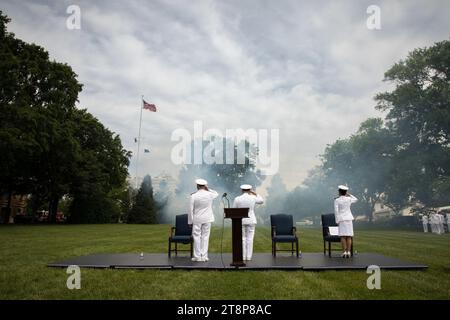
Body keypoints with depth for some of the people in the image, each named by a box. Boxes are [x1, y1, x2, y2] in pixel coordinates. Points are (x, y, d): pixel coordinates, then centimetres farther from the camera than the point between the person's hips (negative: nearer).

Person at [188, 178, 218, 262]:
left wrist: (190, 221, 1)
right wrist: (208, 189, 8)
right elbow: (216, 194, 22)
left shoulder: (193, 196, -9)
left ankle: (197, 256, 7)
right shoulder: (209, 194, -4)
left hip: (197, 219, -2)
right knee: (205, 237, 6)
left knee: (197, 237, 5)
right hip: (207, 219, 2)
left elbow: (191, 210, -7)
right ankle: (204, 256, 9)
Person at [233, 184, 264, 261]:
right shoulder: (253, 198, -4)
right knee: (250, 239, 4)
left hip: (241, 221, 0)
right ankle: (248, 257, 5)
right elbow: (261, 201, 15)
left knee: (242, 239, 6)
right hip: (251, 220, 0)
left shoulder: (237, 199, -5)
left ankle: (243, 257, 6)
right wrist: (255, 193, 16)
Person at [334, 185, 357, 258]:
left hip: (341, 219, -2)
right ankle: (348, 252, -1)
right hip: (349, 219, 2)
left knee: (343, 236, -3)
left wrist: (337, 221, -5)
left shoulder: (336, 200, -5)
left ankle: (344, 252, -8)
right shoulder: (349, 199, 2)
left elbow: (336, 211, -9)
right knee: (349, 236, 2)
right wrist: (348, 194, 22)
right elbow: (356, 199, 26)